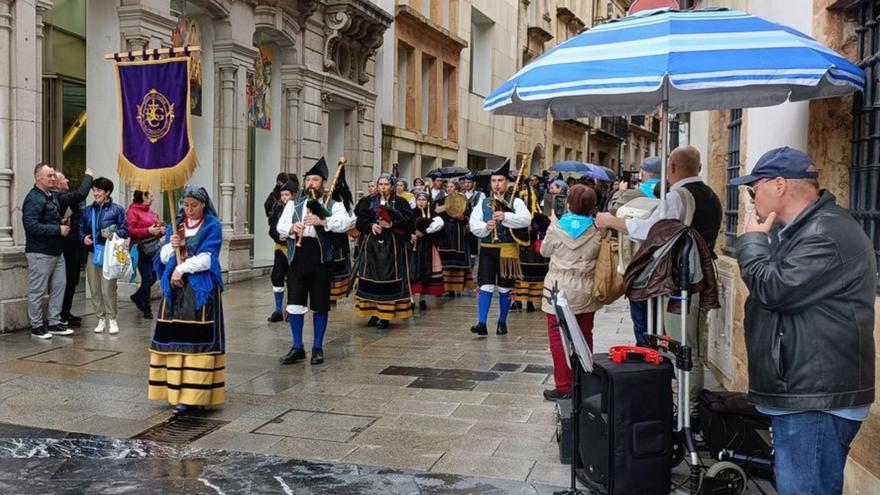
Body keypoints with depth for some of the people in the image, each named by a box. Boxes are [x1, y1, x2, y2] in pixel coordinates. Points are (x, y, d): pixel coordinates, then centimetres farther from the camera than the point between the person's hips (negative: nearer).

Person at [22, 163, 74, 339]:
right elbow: (31, 226, -24)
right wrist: (58, 230, -20)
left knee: (58, 287, 11)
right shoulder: (33, 199, -15)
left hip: (56, 251, 9)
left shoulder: (52, 196, 15)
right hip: (40, 253, -9)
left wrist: (62, 223, 8)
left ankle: (54, 323, 21)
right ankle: (37, 326, 10)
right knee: (37, 291, 1)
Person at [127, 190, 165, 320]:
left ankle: (137, 296, 33)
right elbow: (129, 231, -15)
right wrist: (148, 231, -20)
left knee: (154, 276, 8)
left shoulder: (152, 212, 14)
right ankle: (147, 309, 9)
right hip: (142, 250, -7)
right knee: (147, 278, -3)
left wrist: (161, 230, 4)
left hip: (155, 248, 7)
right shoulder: (132, 212, -7)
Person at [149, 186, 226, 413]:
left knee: (197, 340, -8)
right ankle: (176, 390, 9)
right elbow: (163, 257, 11)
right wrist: (171, 246, -8)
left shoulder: (212, 226, 0)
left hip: (201, 290, -5)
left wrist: (181, 269, -8)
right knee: (174, 339, 2)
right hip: (175, 287, 5)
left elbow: (206, 258, -9)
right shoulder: (176, 225, 14)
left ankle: (194, 394, -7)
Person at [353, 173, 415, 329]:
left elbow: (408, 222, -8)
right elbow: (360, 220, 6)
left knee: (388, 278, -6)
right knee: (371, 278, 2)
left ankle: (385, 315, -1)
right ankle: (374, 312, 11)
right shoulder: (369, 202, 11)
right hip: (371, 244, 3)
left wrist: (392, 224, -19)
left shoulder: (400, 203, 2)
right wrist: (371, 225, -10)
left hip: (391, 245, -3)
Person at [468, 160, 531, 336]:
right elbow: (473, 224, 0)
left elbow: (526, 219, -17)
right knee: (485, 286, -4)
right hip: (487, 249, 2)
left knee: (505, 288, 8)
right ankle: (482, 323, -6)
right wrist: (485, 226, -20)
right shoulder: (483, 202, 9)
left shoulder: (515, 201, 0)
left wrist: (505, 217, -28)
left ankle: (502, 322, 22)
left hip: (507, 250, -1)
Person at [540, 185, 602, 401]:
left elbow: (544, 251, 6)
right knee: (584, 335, 15)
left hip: (559, 290, -3)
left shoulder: (557, 228, -10)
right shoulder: (597, 231, -6)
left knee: (558, 336, 4)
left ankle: (563, 387, 3)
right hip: (586, 291, 3)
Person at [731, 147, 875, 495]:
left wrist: (752, 240, -10)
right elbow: (779, 288, 26)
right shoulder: (803, 229, 16)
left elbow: (774, 289, -22)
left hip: (817, 403, -11)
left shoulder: (828, 235, -19)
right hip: (801, 394, 11)